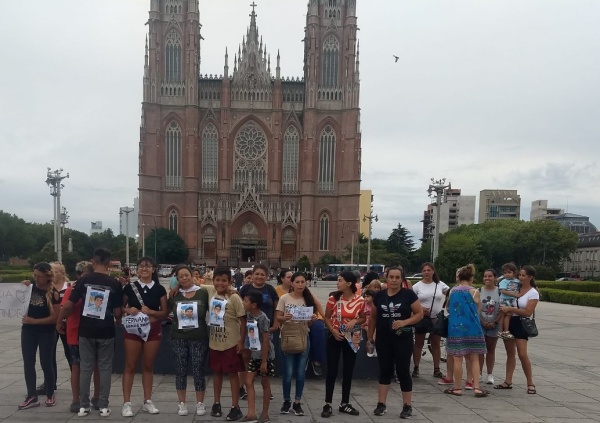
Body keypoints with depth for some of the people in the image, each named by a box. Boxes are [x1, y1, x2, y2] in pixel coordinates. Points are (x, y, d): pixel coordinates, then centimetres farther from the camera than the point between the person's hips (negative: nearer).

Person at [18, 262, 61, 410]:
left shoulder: (53, 293, -13)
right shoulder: (30, 287, 0)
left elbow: (55, 317, -15)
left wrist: (34, 321, -18)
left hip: (46, 333, -5)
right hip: (28, 331, 5)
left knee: (46, 364, 5)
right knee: (28, 363, 6)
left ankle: (50, 395, 21)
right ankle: (32, 397, 15)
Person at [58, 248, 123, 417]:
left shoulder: (84, 280, -4)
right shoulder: (114, 283, -6)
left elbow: (68, 305, -5)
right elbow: (117, 312, -5)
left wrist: (59, 321, 11)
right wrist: (118, 322, 17)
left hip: (86, 331, 1)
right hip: (106, 332, -1)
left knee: (86, 368, 10)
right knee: (105, 368, 8)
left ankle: (83, 406, 14)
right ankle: (103, 406, 10)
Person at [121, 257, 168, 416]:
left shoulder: (160, 289, 0)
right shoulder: (130, 287, -2)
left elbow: (165, 312, 1)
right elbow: (120, 307, 6)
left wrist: (150, 311, -15)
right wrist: (128, 309, -15)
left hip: (153, 330, 1)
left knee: (148, 366, 10)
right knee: (130, 367, 2)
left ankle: (147, 402, 20)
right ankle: (126, 403, 8)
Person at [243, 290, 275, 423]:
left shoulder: (262, 318, -21)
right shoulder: (248, 315, 1)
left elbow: (266, 340, -19)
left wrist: (264, 361, -18)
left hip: (265, 355, -7)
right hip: (254, 354, 7)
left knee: (265, 384, 5)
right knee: (248, 382, 2)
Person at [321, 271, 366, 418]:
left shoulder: (360, 300, -8)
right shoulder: (333, 298, -8)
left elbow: (363, 319, 5)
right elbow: (327, 318, 1)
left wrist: (355, 321, -16)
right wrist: (333, 330, -15)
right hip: (334, 338, -1)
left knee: (348, 371, 10)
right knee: (332, 371, 1)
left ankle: (344, 404, 23)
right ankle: (328, 404, 10)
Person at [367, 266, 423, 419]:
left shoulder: (408, 294, -5)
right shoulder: (379, 296, 3)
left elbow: (420, 314, -4)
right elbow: (373, 317, 11)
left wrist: (404, 322, -18)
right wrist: (370, 337, 11)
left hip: (403, 339, -2)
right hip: (383, 340, 3)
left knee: (403, 371, 3)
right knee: (384, 370, 8)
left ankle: (407, 406, 13)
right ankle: (381, 404, 14)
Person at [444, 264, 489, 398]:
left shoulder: (452, 291, 1)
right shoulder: (474, 292, -5)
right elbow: (477, 311, 5)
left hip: (455, 328, 1)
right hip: (472, 328, -1)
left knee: (457, 359, 6)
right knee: (474, 359, 10)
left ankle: (458, 388, 12)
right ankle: (476, 387, 6)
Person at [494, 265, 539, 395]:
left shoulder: (533, 293, -7)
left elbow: (528, 312, -15)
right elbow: (505, 304, 18)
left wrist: (510, 309, -21)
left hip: (521, 323, -5)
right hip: (509, 321, 5)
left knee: (522, 354, -10)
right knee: (510, 353, 10)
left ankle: (530, 384, 3)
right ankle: (508, 381, 15)